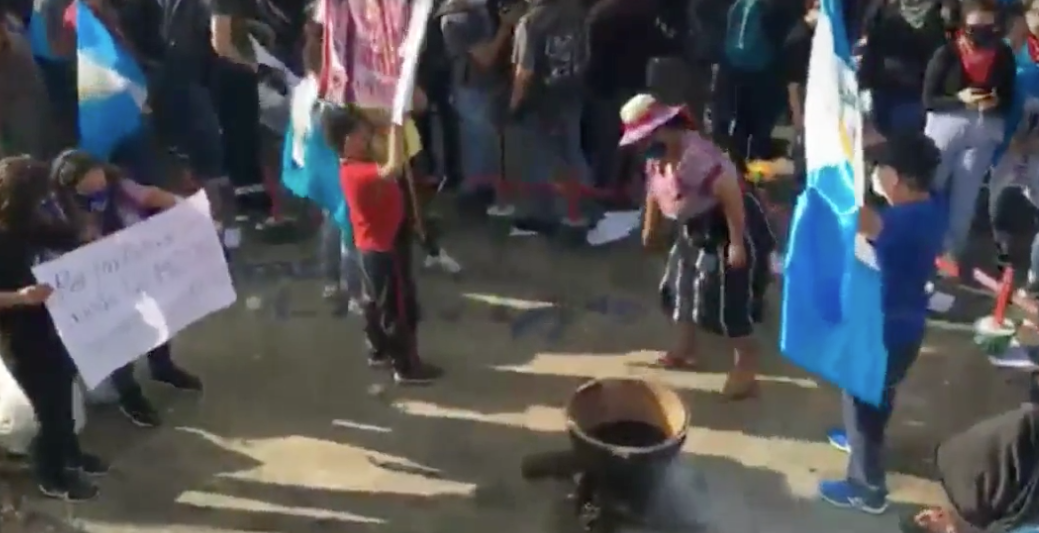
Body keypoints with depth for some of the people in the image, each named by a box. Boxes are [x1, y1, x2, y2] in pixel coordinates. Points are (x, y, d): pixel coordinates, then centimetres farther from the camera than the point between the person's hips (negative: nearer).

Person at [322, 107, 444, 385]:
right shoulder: (358, 172, -31)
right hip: (384, 250, -10)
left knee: (375, 301, 24)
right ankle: (406, 367, 14)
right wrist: (396, 123, -42)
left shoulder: (356, 165, 0)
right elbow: (394, 167, -49)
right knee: (401, 308, 3)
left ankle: (379, 351, 41)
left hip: (375, 247, 10)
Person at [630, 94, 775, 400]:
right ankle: (686, 351, 37)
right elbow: (655, 191, 17)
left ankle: (746, 368, 5)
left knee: (729, 302, -8)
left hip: (729, 229, -10)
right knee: (680, 287, 19)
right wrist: (650, 229, 26)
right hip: (696, 231, 10)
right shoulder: (657, 157, -2)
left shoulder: (697, 156, -33)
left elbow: (731, 195, -32)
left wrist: (737, 244, -29)